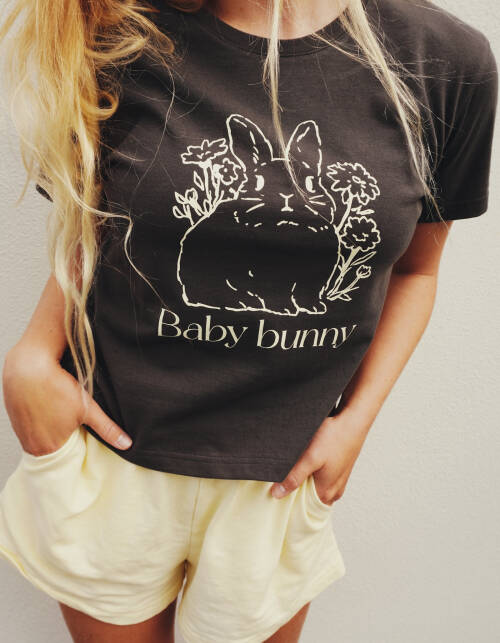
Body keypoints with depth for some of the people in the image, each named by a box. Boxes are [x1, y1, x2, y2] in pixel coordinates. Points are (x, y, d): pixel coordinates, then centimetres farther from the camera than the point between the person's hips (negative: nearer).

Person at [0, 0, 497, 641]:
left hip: (279, 481, 0)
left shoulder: (448, 62, -7)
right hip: (112, 452, 1)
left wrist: (358, 417, -5)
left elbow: (414, 269, 4)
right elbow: (89, 234, 6)